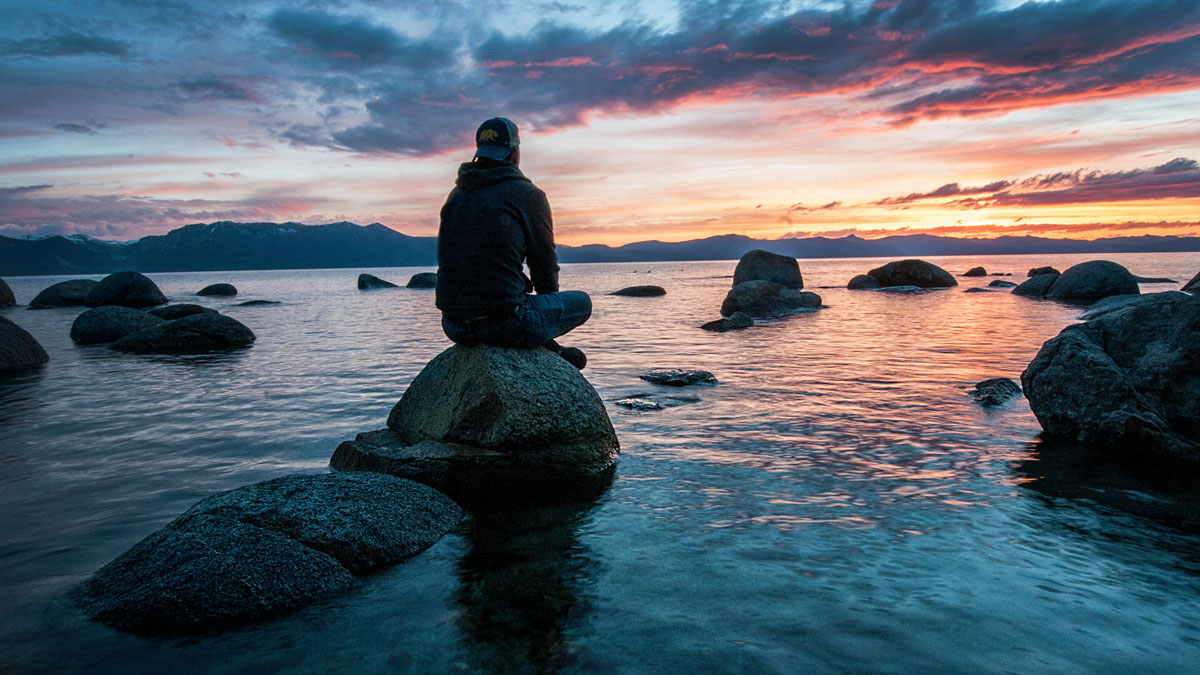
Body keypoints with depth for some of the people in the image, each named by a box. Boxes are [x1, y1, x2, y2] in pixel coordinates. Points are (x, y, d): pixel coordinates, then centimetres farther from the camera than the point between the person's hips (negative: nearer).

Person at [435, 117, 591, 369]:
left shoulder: (456, 195, 14)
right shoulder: (528, 194, -4)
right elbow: (545, 263, 2)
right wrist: (548, 300, 24)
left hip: (453, 326, 7)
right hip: (505, 324, -6)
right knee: (581, 301, 16)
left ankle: (547, 350, 33)